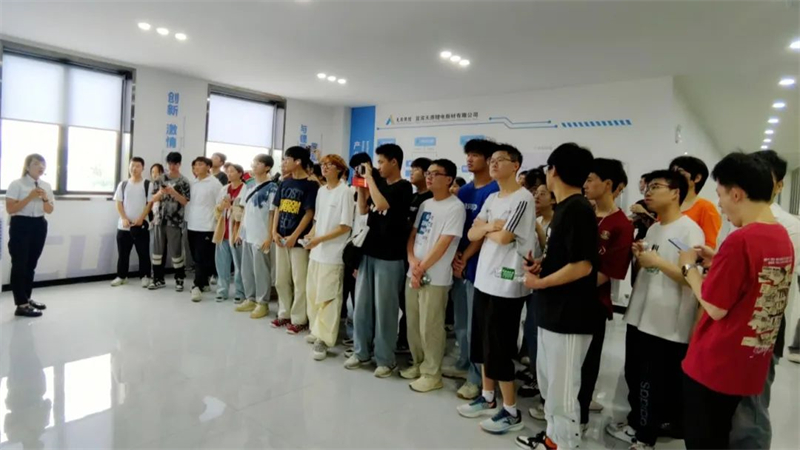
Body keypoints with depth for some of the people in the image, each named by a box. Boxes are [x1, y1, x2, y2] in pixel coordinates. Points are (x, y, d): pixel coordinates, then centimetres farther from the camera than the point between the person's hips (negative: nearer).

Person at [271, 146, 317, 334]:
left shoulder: (310, 185, -9)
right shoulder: (284, 183, 11)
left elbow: (309, 213, -13)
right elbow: (278, 209, 13)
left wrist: (294, 236, -15)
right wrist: (274, 232, 1)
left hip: (299, 239, -7)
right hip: (281, 237, 7)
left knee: (299, 281, 0)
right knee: (281, 280, 14)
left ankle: (299, 319, 11)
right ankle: (284, 314, 28)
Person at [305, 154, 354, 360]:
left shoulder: (345, 192, -11)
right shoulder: (321, 191, 11)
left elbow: (345, 227, -14)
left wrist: (319, 239, -16)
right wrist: (311, 234, 1)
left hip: (332, 253, -8)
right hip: (316, 251, 8)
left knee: (327, 297, -4)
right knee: (313, 293, 15)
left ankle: (323, 339, 4)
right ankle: (316, 330, 30)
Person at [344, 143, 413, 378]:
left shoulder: (403, 187, -10)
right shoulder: (379, 183, 12)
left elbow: (382, 204, -26)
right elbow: (363, 209, 15)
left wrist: (369, 177, -16)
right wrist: (361, 181, 7)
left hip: (389, 257, -7)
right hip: (369, 251, 7)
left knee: (384, 309, 1)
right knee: (361, 305, 12)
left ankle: (386, 359, 15)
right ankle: (361, 351, 26)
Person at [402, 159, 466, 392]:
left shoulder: (455, 207, -12)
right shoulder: (425, 204, 12)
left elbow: (443, 244, -16)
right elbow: (413, 234, 12)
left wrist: (422, 268, -12)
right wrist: (412, 260, -6)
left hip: (434, 278, -7)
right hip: (413, 273, 7)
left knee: (430, 327, 1)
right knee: (413, 324, 15)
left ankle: (432, 374, 16)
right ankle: (418, 364, 32)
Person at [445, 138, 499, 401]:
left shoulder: (495, 191, -10)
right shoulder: (464, 191, 12)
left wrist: (465, 259, -9)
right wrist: (454, 256, -3)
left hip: (478, 266, -7)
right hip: (459, 263, 7)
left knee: (475, 324, -1)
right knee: (460, 320, 17)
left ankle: (477, 378, 10)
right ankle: (464, 365, 32)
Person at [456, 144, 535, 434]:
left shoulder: (522, 198, -12)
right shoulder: (491, 199, 14)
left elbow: (503, 238, -20)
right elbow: (472, 234, 8)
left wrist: (486, 230, -1)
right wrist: (489, 226, -11)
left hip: (506, 285, -8)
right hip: (484, 280, 9)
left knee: (498, 350, -1)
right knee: (483, 345, 16)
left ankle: (511, 412, 14)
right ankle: (487, 398, 32)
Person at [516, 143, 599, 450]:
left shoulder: (577, 210, -19)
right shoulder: (565, 207, 11)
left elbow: (582, 265, -24)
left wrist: (539, 283, -15)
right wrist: (542, 264, 5)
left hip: (569, 315, -10)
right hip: (553, 311, 10)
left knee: (562, 387, 4)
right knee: (547, 379, 21)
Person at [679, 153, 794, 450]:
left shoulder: (740, 240, -23)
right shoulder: (783, 238, 5)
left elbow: (715, 308, -20)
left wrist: (689, 267, -7)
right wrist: (717, 263, 9)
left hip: (714, 363, -8)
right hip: (751, 364, 8)